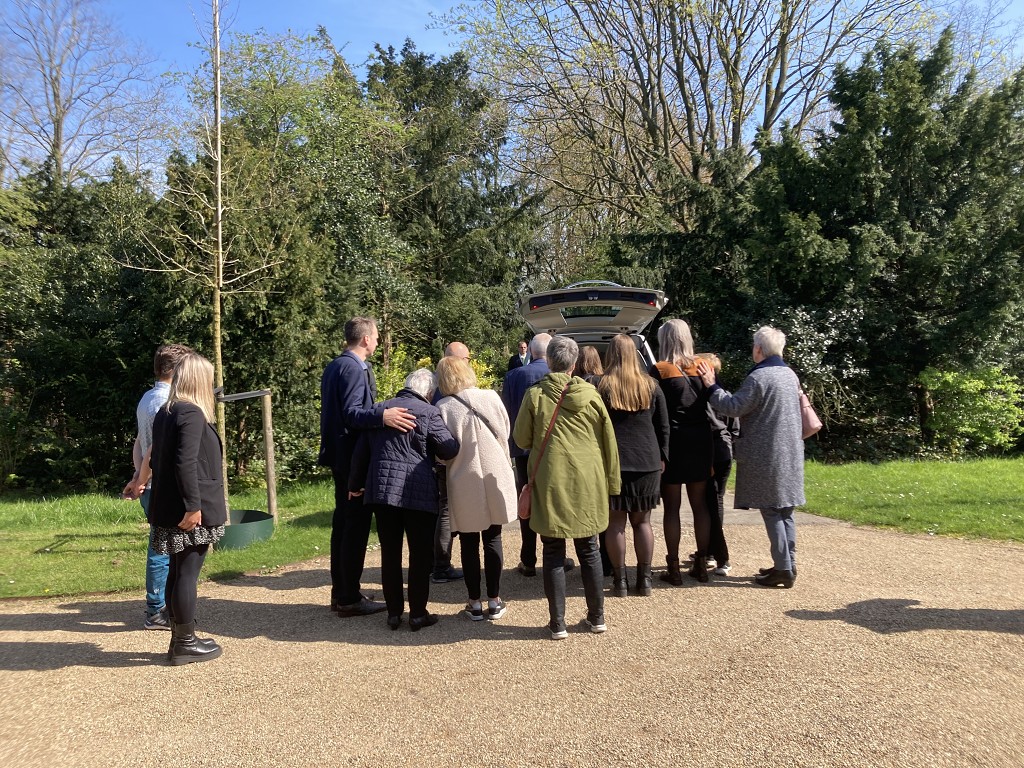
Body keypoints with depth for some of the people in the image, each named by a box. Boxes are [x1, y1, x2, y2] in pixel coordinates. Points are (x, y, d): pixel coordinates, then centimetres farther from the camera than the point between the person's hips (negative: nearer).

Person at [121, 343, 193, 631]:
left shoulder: (148, 399, 14)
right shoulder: (166, 402, -17)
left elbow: (139, 443, 16)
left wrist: (138, 479, 10)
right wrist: (140, 482, -10)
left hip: (150, 488, 10)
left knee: (160, 548, 18)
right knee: (163, 551, -1)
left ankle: (157, 606, 28)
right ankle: (156, 612, 8)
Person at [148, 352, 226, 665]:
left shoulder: (164, 413, 13)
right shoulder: (193, 414, -15)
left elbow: (158, 459, 18)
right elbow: (186, 463, -23)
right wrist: (193, 506, -21)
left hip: (169, 509, 9)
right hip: (191, 510, -9)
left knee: (177, 573, 15)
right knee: (188, 574, -1)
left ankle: (180, 638, 24)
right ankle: (185, 643, 9)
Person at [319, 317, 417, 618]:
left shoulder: (334, 366, 14)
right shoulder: (354, 369, -16)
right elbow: (351, 413, -26)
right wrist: (381, 415, -42)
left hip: (339, 456, 10)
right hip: (355, 457, -10)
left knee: (343, 522, 15)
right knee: (357, 525, -4)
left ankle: (340, 592, 24)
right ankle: (349, 599, 2)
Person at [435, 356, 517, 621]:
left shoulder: (443, 408, -12)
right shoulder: (491, 397, -4)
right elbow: (505, 433, 6)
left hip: (464, 483, -2)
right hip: (495, 478, 2)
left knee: (469, 543, 10)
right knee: (492, 539, 12)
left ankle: (475, 604, 17)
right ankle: (494, 602, 18)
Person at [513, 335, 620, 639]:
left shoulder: (535, 395, -7)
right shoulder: (590, 395, -1)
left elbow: (521, 439, 1)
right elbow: (609, 443, 5)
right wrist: (611, 483, 15)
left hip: (550, 484, -2)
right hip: (588, 485, 2)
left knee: (554, 554, 8)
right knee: (589, 551, 15)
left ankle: (557, 623, 13)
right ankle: (597, 617, 26)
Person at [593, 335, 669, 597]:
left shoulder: (598, 385, -5)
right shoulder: (651, 385, 4)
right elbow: (664, 426, 8)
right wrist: (662, 457, 16)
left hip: (611, 463, -2)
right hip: (647, 462, 3)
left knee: (616, 522, 4)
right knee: (642, 521, 11)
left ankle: (620, 580, 8)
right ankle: (644, 578, 15)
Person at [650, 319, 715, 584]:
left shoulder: (660, 370, -8)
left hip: (673, 441, -4)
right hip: (701, 441, 4)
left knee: (671, 507, 3)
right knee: (700, 505, 13)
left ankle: (674, 568, 7)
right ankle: (701, 564, 19)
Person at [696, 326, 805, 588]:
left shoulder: (758, 377, -17)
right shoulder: (790, 374, 12)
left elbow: (733, 407, -17)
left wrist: (712, 385, -8)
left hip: (766, 456, -8)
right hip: (790, 454, 8)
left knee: (771, 511, -2)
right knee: (785, 512, 14)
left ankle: (783, 569, 0)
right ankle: (788, 564, 20)